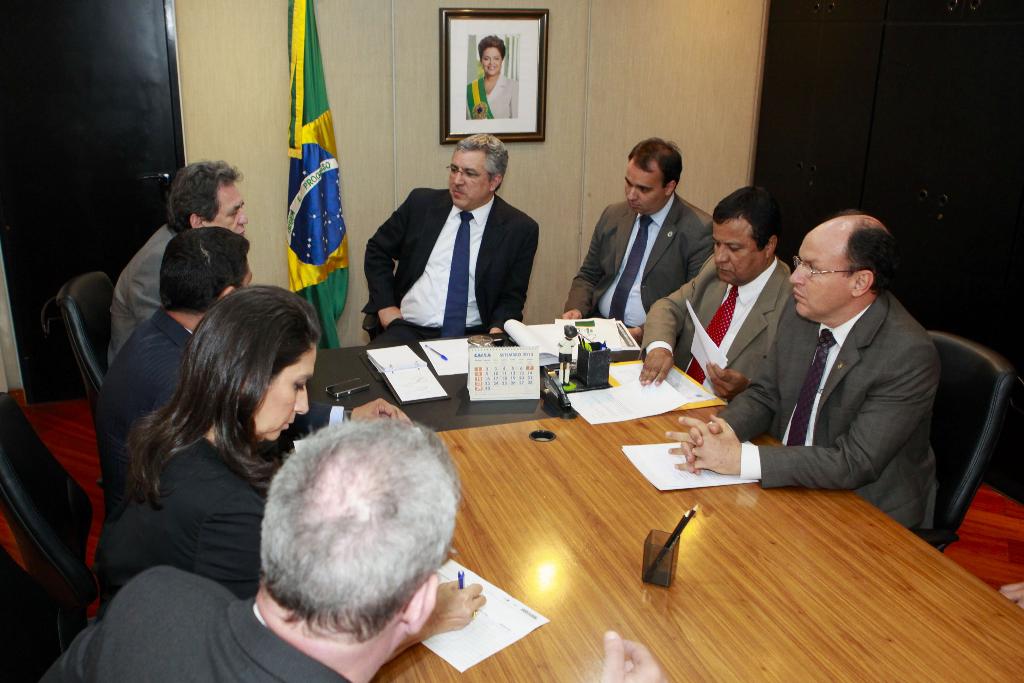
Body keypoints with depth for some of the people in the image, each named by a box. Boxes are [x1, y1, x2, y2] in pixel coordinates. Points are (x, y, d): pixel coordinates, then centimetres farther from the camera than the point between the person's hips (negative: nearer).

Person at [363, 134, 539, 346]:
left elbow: (512, 297, 5)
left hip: (473, 336, 0)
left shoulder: (519, 229, 0)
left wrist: (496, 331, -15)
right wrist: (385, 305, 4)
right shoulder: (421, 203, 6)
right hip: (407, 328, 0)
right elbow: (378, 250, 16)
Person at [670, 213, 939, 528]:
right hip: (788, 481, 6)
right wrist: (724, 427, -18)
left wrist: (741, 458, -31)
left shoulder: (909, 355, -24)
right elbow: (764, 394, 5)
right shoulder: (800, 312, -4)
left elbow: (855, 463, -27)